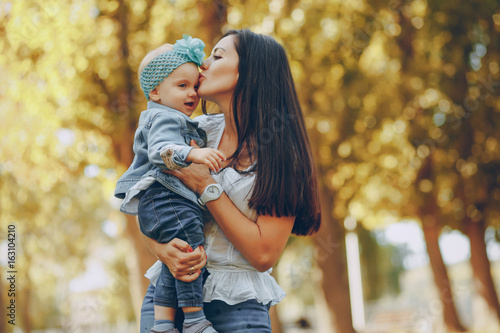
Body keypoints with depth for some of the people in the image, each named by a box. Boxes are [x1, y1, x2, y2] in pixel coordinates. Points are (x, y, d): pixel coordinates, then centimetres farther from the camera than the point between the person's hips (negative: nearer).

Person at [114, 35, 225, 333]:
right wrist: (193, 154, -41)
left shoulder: (182, 123, 27)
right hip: (163, 198, -11)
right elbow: (160, 150, -27)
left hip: (176, 203, 11)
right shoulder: (163, 118, -8)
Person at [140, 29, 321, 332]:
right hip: (170, 291, 3)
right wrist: (163, 250, -14)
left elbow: (264, 255, -12)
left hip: (238, 304, -3)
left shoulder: (280, 153, -7)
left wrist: (205, 185, -14)